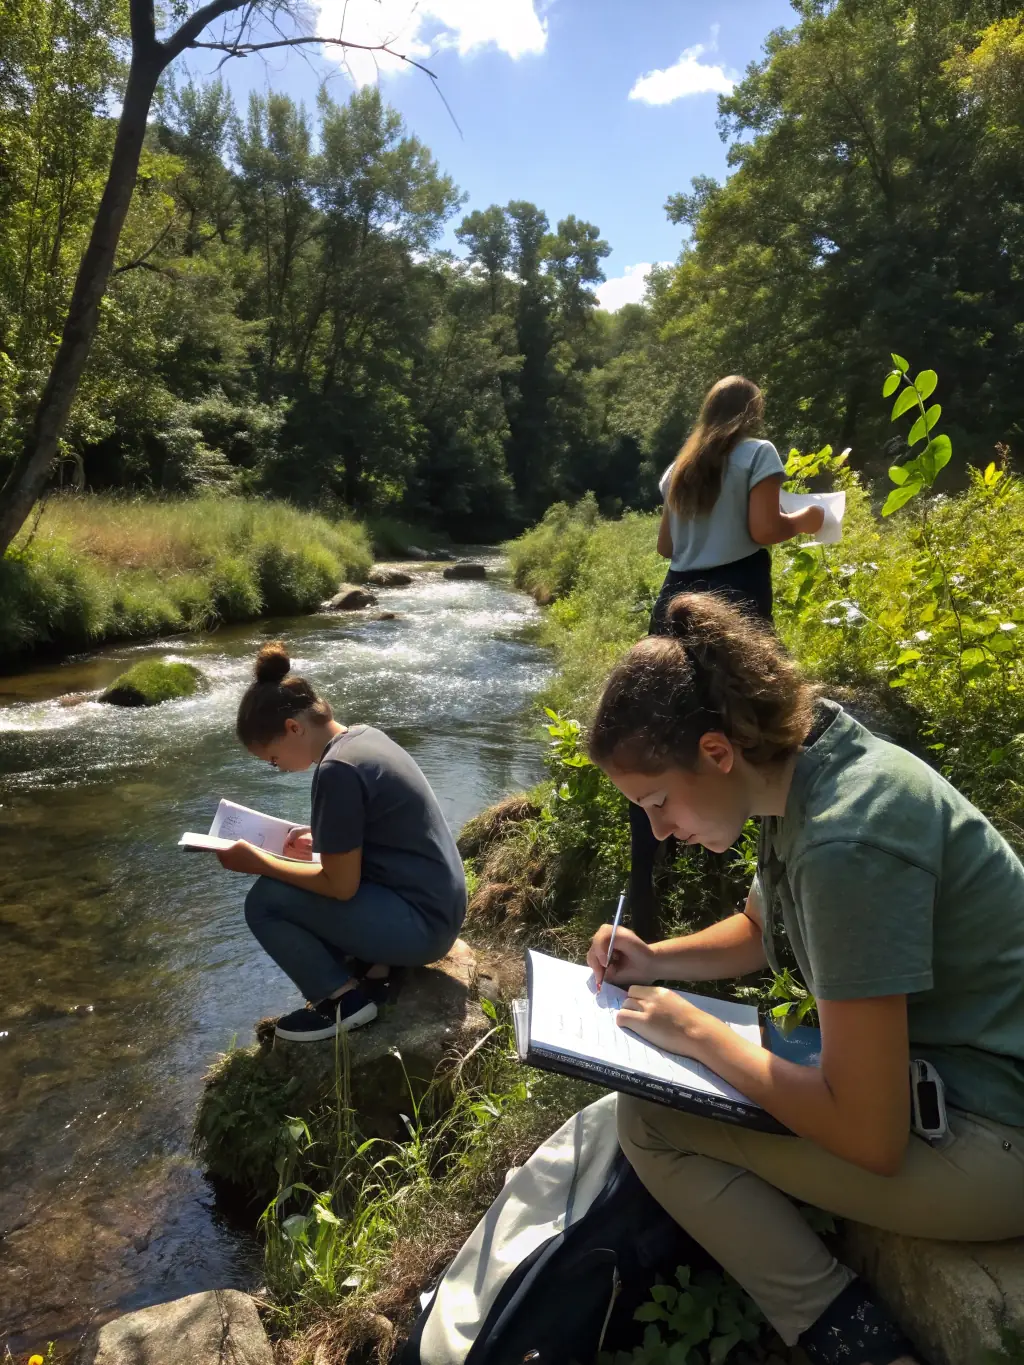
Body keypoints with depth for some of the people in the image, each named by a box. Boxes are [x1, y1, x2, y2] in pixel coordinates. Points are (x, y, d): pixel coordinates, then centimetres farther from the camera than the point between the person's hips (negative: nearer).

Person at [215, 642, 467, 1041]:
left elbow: (340, 886, -18)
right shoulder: (363, 736, 5)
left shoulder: (337, 770, -23)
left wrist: (258, 861, -10)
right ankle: (369, 966, 14)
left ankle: (344, 999, 2)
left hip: (420, 923, -10)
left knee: (264, 901, -10)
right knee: (288, 884, 18)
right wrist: (322, 839, 8)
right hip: (436, 903, 10)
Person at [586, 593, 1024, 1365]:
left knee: (651, 1121, -10)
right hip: (919, 1071, 9)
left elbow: (869, 1137, -27)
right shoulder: (806, 773, -2)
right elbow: (760, 930, 18)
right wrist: (656, 963, 2)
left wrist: (699, 1033, -16)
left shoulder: (847, 843, -30)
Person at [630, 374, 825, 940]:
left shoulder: (679, 467, 19)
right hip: (734, 599, -5)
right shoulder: (758, 453, 2)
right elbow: (764, 530, -8)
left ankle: (641, 880, 3)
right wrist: (806, 519, 10)